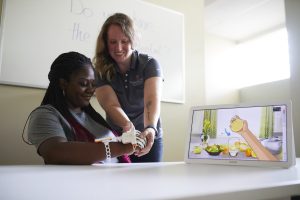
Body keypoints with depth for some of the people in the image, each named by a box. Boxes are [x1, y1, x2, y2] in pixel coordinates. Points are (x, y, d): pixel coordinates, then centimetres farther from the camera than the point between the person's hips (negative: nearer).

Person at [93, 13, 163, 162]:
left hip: (149, 139, 0)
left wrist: (151, 129, -47)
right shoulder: (101, 71, -9)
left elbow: (152, 100, -27)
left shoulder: (149, 64, -12)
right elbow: (111, 105, -22)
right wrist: (127, 126, -43)